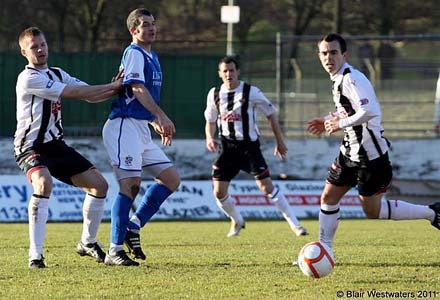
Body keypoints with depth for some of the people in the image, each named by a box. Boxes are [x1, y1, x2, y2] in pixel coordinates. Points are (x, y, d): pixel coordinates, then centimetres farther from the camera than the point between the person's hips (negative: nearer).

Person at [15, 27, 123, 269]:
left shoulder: (57, 74, 12)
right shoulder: (28, 79, -16)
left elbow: (91, 95, 9)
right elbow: (73, 93, -19)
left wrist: (115, 89, -11)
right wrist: (111, 86, -13)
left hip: (55, 145, 8)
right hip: (31, 147, -8)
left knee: (99, 185, 6)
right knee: (44, 183, -36)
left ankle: (87, 242, 27)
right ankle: (35, 255, -34)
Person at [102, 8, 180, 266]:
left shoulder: (151, 57, 20)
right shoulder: (134, 53, -8)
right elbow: (137, 89, -22)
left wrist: (158, 124, 24)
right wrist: (162, 117, -29)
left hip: (142, 129, 10)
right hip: (124, 126, -10)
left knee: (172, 178, 4)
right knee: (131, 184, -15)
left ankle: (133, 226, 6)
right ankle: (115, 250, -14)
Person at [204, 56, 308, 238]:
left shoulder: (251, 92, -8)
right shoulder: (214, 94, 3)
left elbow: (271, 114, 2)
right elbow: (210, 121, 16)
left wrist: (280, 142, 3)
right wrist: (209, 138, -6)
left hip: (249, 146, -4)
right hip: (228, 148, 4)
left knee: (266, 187, -14)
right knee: (219, 193, -3)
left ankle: (294, 224, -8)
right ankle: (237, 221, 25)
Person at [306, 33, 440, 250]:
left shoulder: (351, 79, -21)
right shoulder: (338, 79, 10)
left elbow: (369, 111, -34)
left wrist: (340, 123, -23)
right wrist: (328, 121, 12)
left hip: (370, 154, -9)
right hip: (351, 150, 9)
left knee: (372, 210, 0)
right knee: (328, 197, 9)